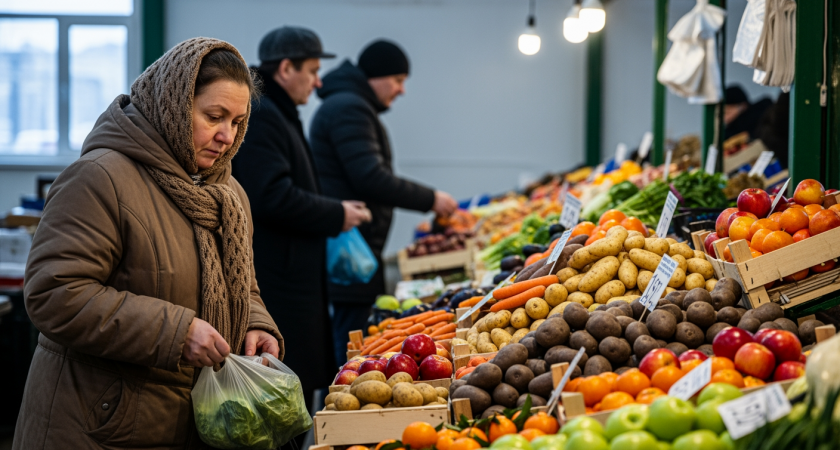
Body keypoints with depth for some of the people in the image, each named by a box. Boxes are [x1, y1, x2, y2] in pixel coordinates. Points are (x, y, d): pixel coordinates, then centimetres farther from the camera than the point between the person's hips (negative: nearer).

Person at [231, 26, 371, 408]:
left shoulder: (277, 115, 21)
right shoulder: (258, 116, -14)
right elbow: (272, 198, -23)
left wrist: (334, 211, 13)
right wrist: (336, 215, -12)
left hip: (292, 280, 11)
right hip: (273, 287, -11)